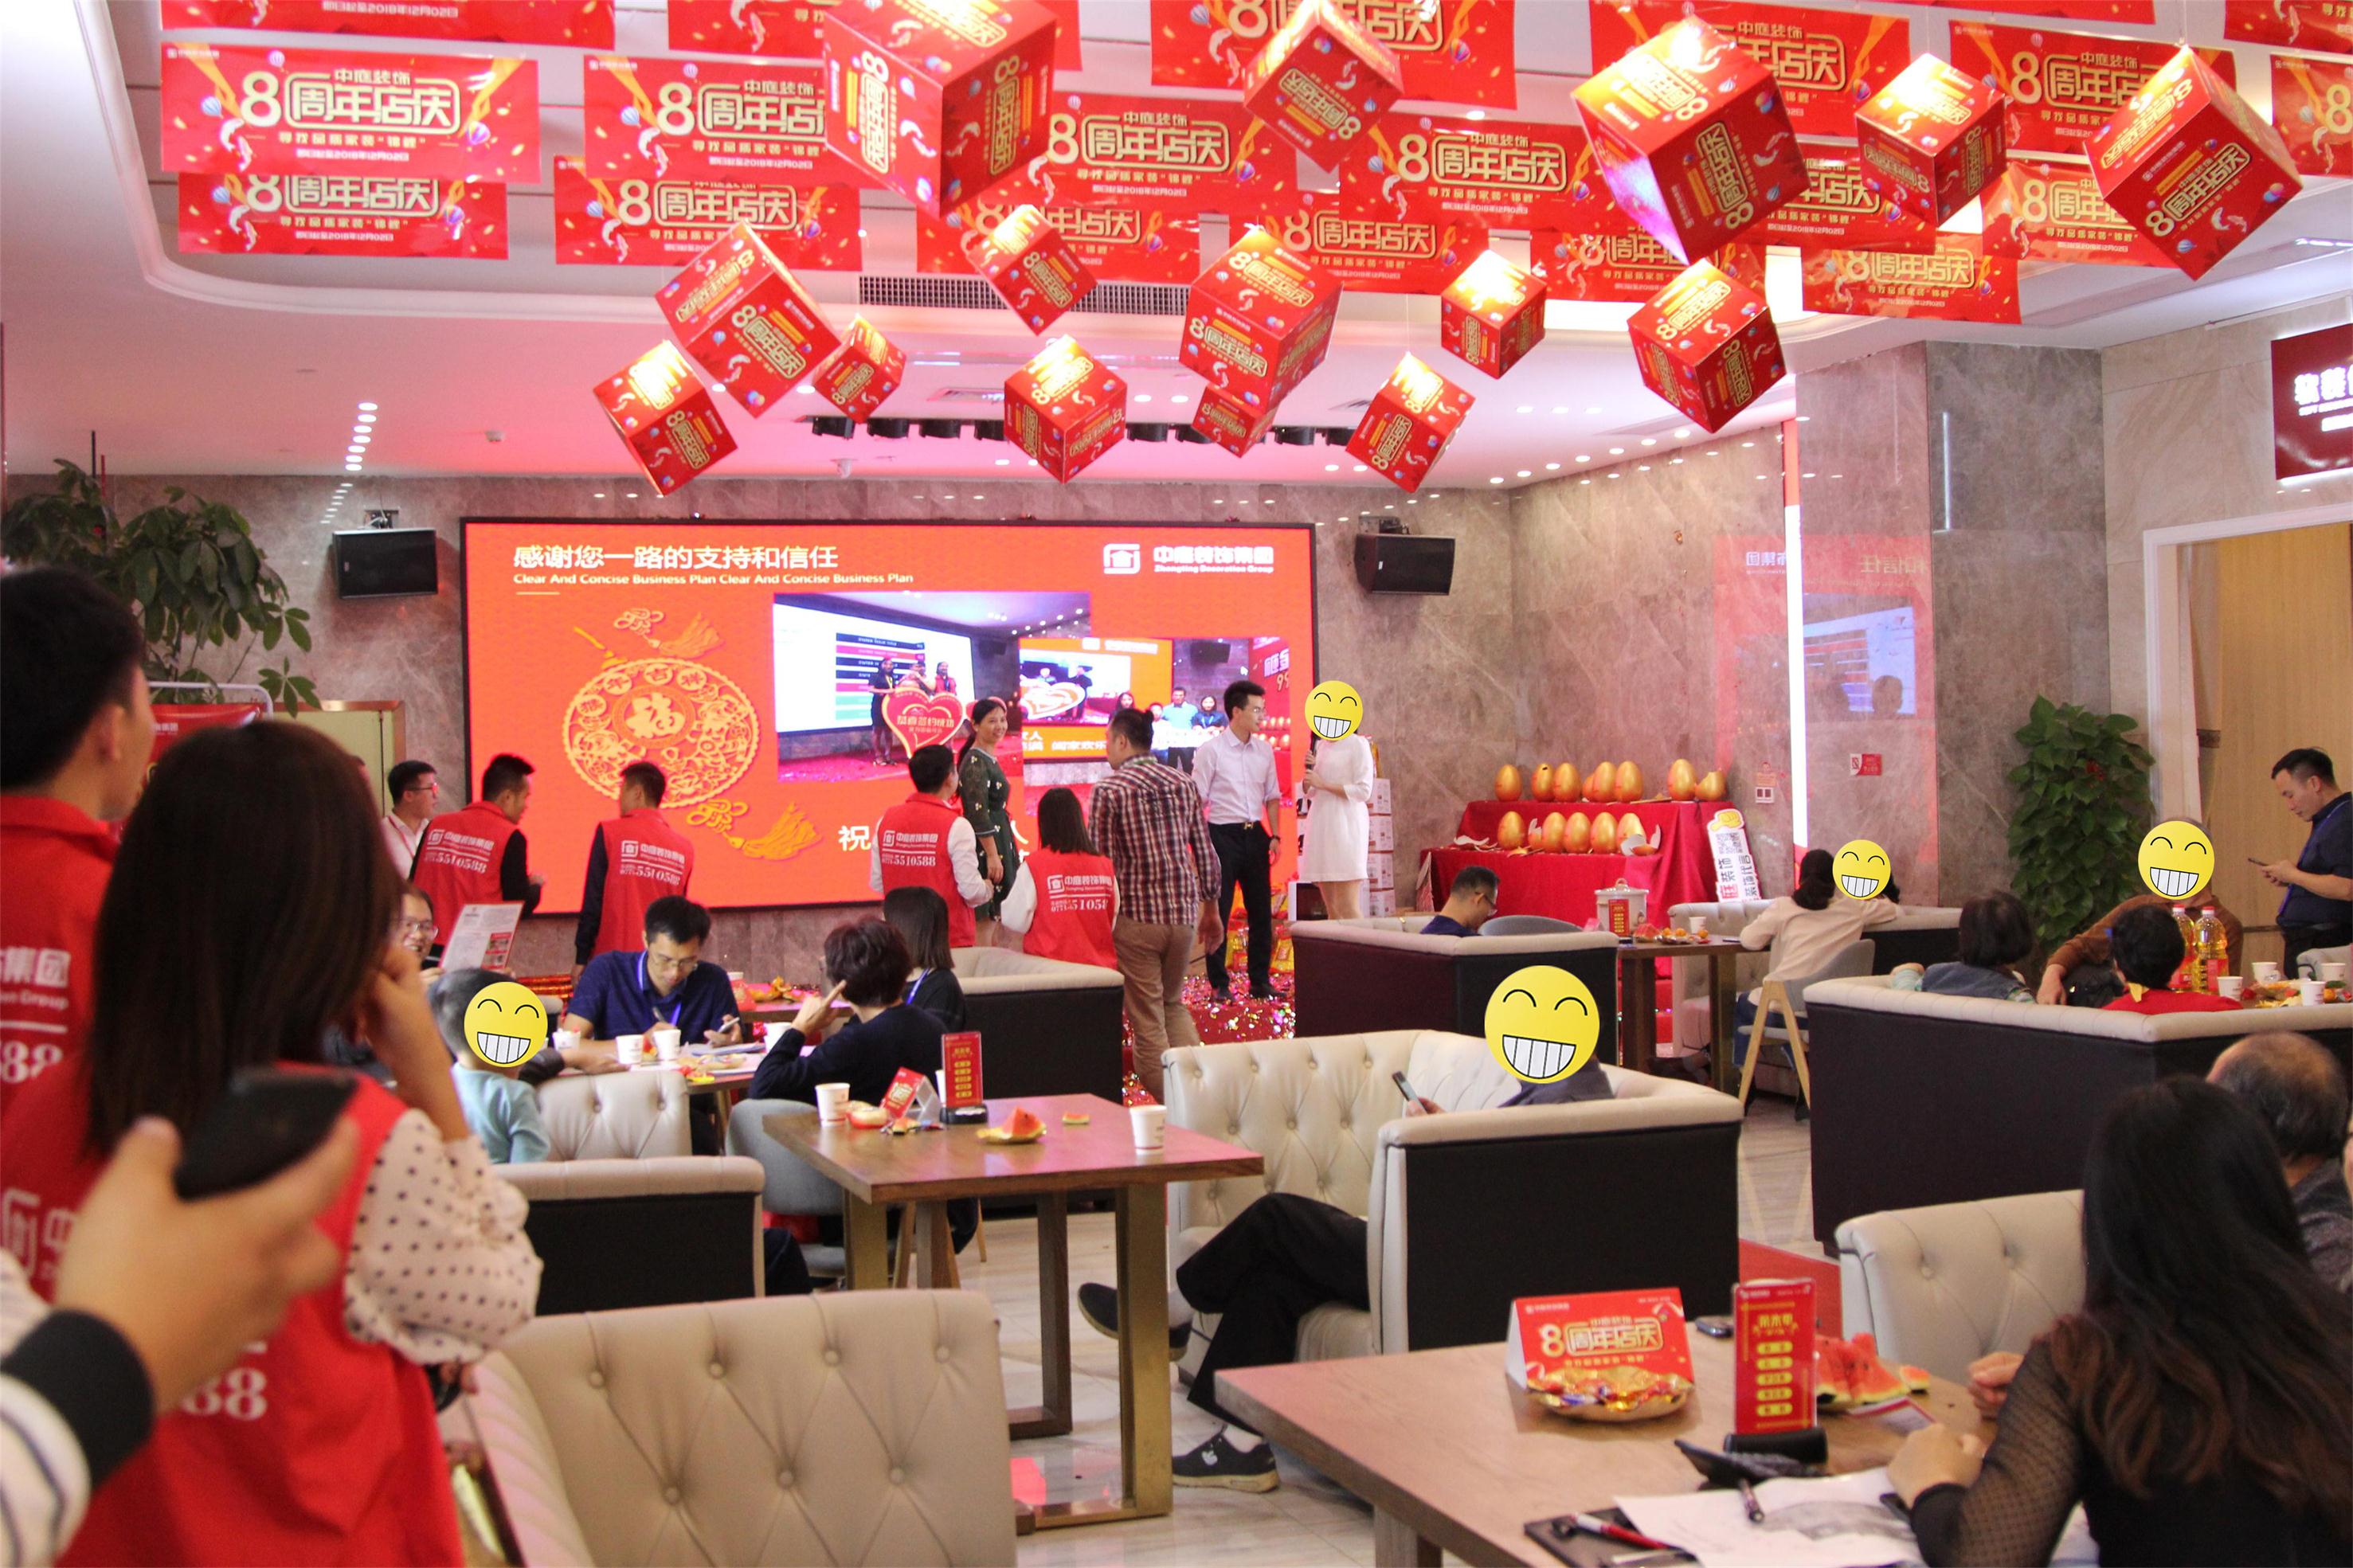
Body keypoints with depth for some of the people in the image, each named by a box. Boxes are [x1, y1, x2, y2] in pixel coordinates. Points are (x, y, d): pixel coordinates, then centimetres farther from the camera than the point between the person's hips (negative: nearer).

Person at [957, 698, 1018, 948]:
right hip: (983, 844, -10)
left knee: (993, 917, 12)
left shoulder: (989, 758, 14)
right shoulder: (975, 761, -14)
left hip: (997, 840, 10)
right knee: (984, 918, -7)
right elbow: (978, 814, -20)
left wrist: (1010, 851, 22)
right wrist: (992, 855, -22)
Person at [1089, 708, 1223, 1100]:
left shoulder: (1108, 790, -7)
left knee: (1148, 1020, 3)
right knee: (1173, 1004, 22)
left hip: (1135, 915, -5)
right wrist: (1211, 909, 21)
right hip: (1184, 914, 5)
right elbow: (1206, 853, 10)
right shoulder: (1183, 784, 7)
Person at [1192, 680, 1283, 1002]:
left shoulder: (1264, 749, 8)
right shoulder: (1210, 750, -8)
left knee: (1261, 910, 9)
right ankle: (1219, 984, 8)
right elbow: (1197, 801, -8)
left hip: (1255, 834, 5)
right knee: (1219, 911, 1)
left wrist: (1274, 835, 6)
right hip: (1223, 834, -5)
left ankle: (1261, 980, 19)